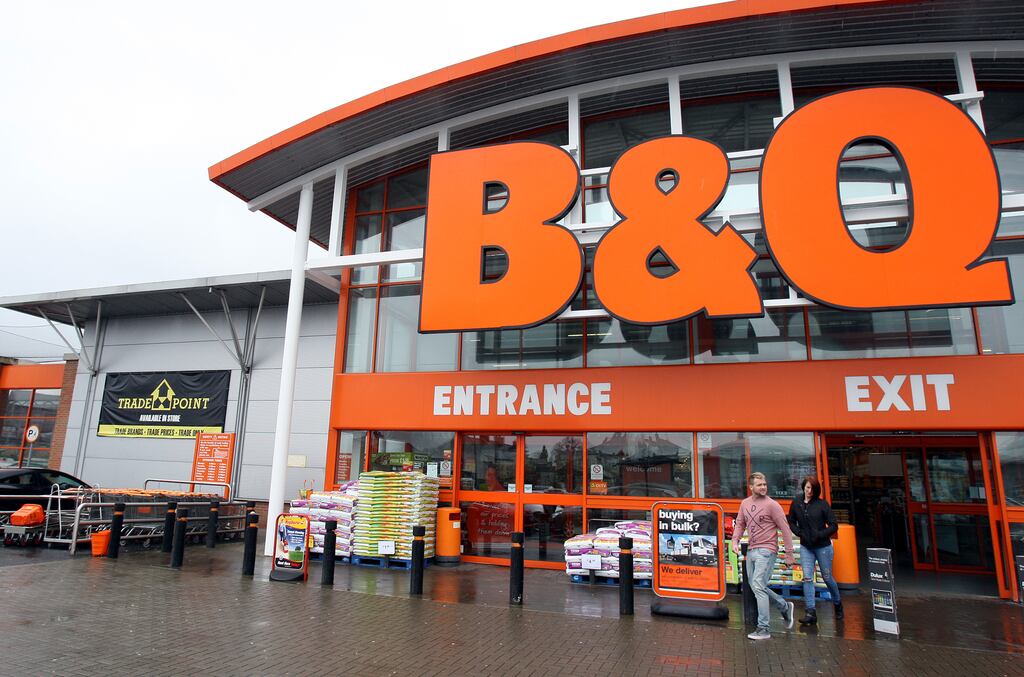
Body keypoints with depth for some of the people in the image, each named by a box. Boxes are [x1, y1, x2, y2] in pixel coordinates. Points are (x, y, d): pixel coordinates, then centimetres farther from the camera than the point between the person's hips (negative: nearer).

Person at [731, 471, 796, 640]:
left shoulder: (772, 505, -10)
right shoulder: (745, 503, 8)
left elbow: (785, 529, -8)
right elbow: (740, 524, 15)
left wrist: (789, 554, -9)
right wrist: (735, 541, -2)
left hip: (766, 551, -7)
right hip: (751, 550, 7)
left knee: (758, 586, -13)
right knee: (756, 587, 14)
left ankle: (763, 629, -5)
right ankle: (785, 606, 36)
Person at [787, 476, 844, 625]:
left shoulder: (822, 504, -10)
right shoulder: (796, 503, -2)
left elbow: (833, 526, -7)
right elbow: (791, 522, 9)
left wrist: (820, 535, -17)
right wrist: (800, 533, -6)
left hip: (823, 546, -2)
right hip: (806, 547, 2)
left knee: (827, 577, 12)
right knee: (807, 578, -6)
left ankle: (837, 604, 38)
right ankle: (810, 612, -4)